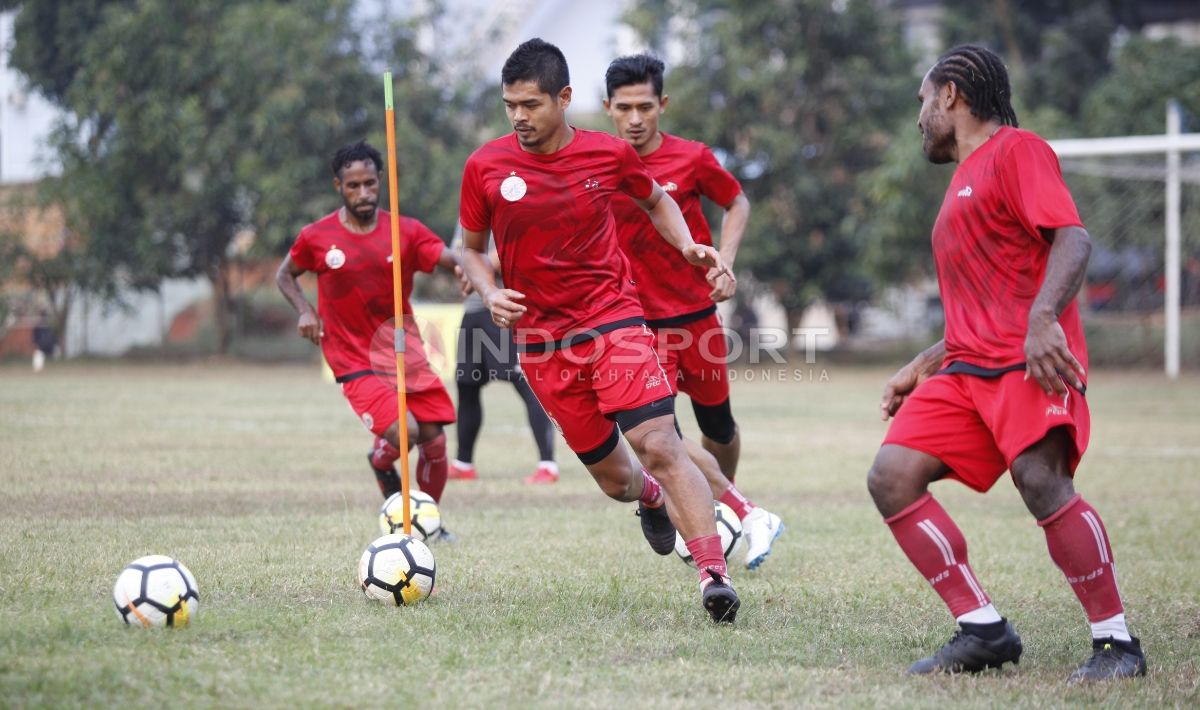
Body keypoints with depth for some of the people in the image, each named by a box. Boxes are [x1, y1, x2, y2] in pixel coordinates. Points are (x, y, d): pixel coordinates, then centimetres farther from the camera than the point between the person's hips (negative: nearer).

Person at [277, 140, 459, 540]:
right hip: (354, 360, -3)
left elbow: (453, 261, -13)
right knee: (402, 433, -21)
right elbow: (285, 275, 14)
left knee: (434, 440, 0)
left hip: (404, 353, 3)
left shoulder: (407, 232, -1)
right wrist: (304, 311, -5)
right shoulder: (317, 237, -3)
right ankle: (380, 461, 17)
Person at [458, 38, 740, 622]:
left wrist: (687, 245, -1)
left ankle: (714, 574, -21)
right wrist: (489, 294, -10)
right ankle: (651, 498, 45)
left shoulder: (610, 153, -4)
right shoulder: (486, 167, -4)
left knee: (660, 446, -19)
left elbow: (656, 200, 18)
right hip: (541, 341, 1)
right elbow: (471, 248, 10)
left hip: (614, 318, -1)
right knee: (614, 479, 8)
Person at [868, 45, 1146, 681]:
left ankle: (1116, 642, -19)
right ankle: (983, 630, -6)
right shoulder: (964, 180, 28)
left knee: (1040, 479, -29)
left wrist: (1042, 321, -28)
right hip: (968, 368, 9)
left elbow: (1073, 241, -13)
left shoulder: (1015, 151, 1)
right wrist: (925, 365, 27)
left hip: (1033, 361, -9)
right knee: (891, 477, -8)